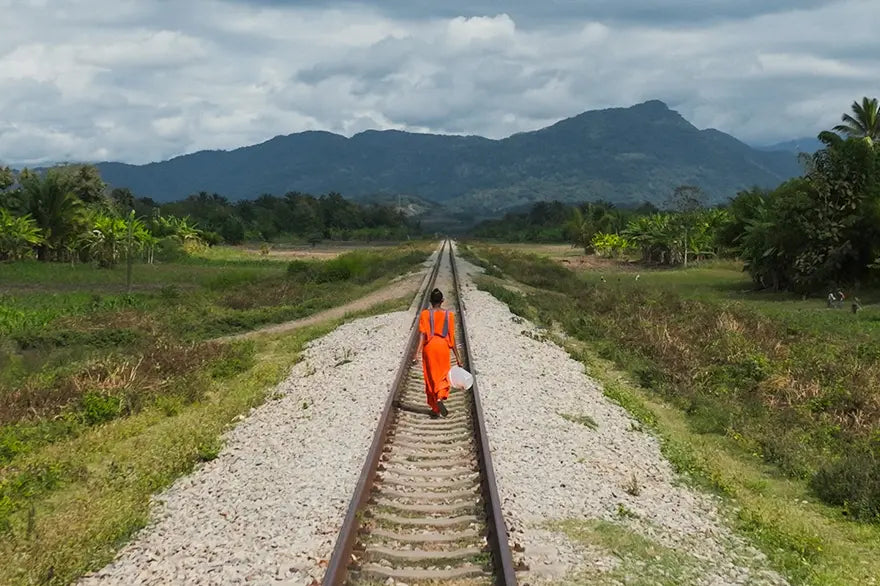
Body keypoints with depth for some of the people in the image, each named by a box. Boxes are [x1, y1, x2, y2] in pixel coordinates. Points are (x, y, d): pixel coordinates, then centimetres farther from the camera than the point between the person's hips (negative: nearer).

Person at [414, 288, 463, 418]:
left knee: (430, 377, 11)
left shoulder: (425, 314, -5)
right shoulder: (449, 315, -3)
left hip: (429, 347, 0)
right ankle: (440, 398, -14)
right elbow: (452, 337, -3)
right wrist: (457, 356, 3)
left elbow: (422, 334, -14)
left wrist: (418, 352, -19)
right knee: (443, 375, 15)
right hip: (443, 346, 0)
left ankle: (435, 409, 15)